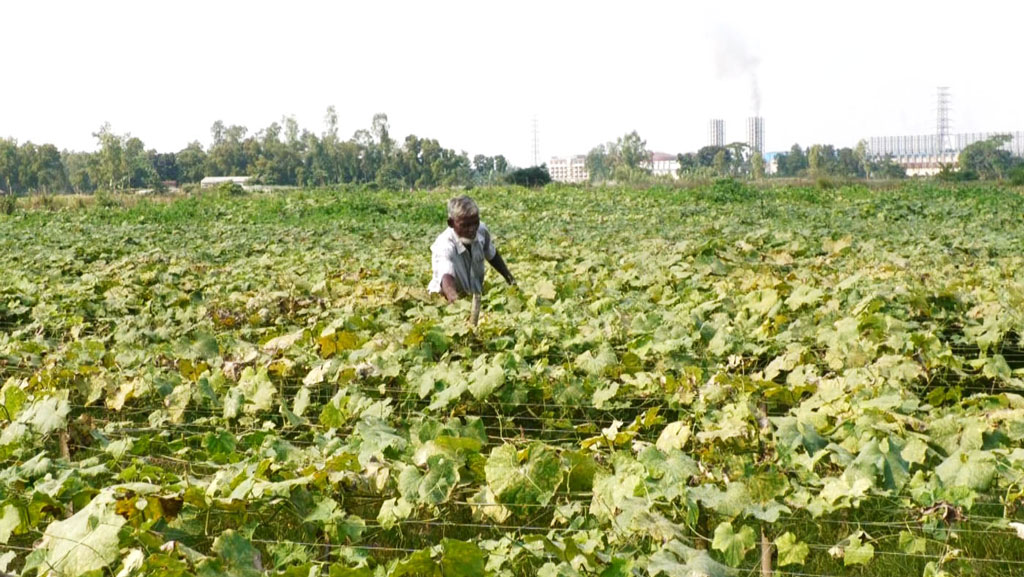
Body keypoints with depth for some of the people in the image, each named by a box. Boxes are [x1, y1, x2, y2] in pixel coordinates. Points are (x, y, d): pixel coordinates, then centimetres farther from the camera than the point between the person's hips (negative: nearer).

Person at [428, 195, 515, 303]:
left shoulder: (481, 230, -13)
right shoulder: (444, 246, -30)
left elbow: (492, 255, 9)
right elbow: (446, 277, -49)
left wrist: (509, 278, 11)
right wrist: (454, 298, -68)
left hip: (476, 295, 4)